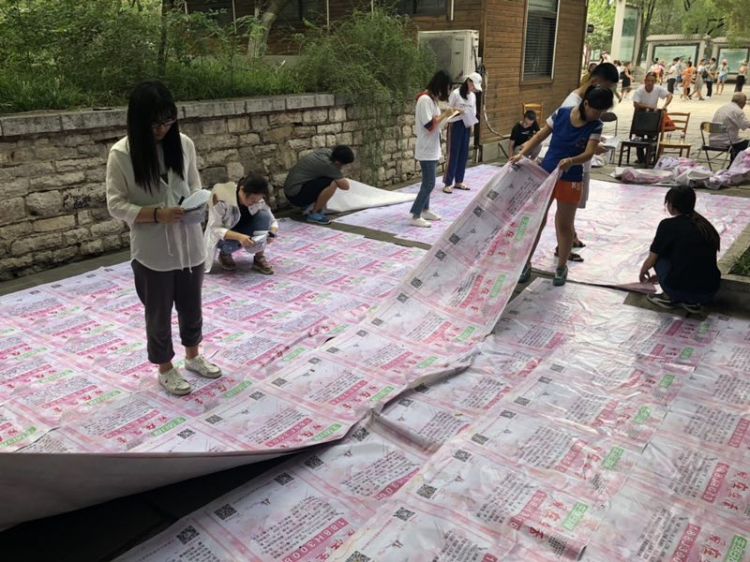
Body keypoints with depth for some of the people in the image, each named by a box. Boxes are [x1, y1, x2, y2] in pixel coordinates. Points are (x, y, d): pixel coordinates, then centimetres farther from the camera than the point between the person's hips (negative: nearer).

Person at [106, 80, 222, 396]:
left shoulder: (183, 144, -1)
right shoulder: (121, 154, -13)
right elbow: (116, 205, -11)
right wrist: (157, 214, -24)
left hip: (189, 244, 4)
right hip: (151, 251, -4)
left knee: (191, 306, 19)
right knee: (159, 313, 13)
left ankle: (193, 356, 43)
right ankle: (165, 369, 33)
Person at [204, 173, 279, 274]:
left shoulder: (259, 200, -18)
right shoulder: (221, 196, -30)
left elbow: (272, 220, -8)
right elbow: (215, 229, -29)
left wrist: (272, 233, -32)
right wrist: (239, 237, -45)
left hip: (244, 235, 3)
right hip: (222, 235, -3)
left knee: (264, 216, -25)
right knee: (231, 243, -38)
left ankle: (259, 258, -13)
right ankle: (224, 254, -1)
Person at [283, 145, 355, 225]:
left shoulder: (327, 151, 2)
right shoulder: (327, 165, -23)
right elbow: (345, 186, -17)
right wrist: (341, 179, 3)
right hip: (296, 195, -10)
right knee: (333, 183, -26)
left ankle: (308, 205, 18)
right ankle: (313, 214, -9)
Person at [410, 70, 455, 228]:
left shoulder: (431, 98, 11)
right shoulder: (425, 99, -19)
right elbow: (430, 126, -23)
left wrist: (444, 116, 2)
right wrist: (445, 115, -16)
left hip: (432, 149, 10)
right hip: (427, 150, -10)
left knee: (427, 182, 16)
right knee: (429, 184, -7)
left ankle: (425, 210, 26)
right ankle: (415, 216, -2)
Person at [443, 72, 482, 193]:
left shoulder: (473, 96, 9)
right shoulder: (456, 93, -10)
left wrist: (472, 122, 2)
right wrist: (458, 111, -22)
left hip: (467, 126, 7)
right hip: (456, 125, -6)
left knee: (464, 153, 8)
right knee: (453, 153, -6)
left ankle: (459, 181, 18)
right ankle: (448, 183, 0)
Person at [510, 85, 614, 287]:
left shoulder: (595, 127, -8)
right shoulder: (561, 114, -6)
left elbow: (589, 153, -19)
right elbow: (539, 137, -2)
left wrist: (571, 161, -40)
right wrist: (521, 154, -15)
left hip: (570, 180, -1)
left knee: (565, 225, 8)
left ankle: (561, 267, 24)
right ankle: (526, 263, 19)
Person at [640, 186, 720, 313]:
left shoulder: (668, 225, -1)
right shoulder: (704, 224, 16)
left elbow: (651, 260, 9)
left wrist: (642, 273, 34)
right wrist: (660, 276, 43)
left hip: (680, 290, -5)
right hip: (709, 294, 5)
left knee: (659, 254, 18)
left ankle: (670, 298, 17)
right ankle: (691, 302, 16)